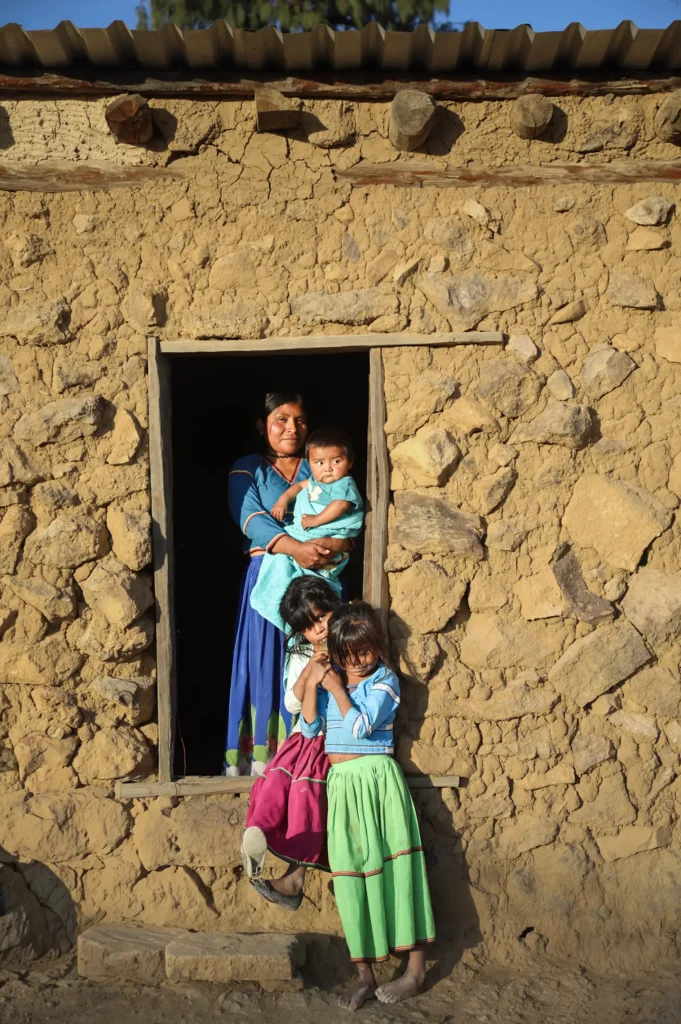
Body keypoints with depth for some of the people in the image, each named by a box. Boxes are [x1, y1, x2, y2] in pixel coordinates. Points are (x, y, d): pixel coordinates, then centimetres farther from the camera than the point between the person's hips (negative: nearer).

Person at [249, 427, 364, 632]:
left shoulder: (345, 484, -9)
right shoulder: (315, 481, 18)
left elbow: (340, 505, -26)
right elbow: (299, 485, 35)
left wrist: (316, 520, -27)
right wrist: (284, 499, 19)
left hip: (329, 538, -9)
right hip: (303, 534, 9)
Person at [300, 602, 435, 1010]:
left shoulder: (384, 680, -2)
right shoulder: (329, 677, 13)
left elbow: (361, 725, -14)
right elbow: (310, 728, 7)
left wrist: (336, 688, -8)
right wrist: (311, 686, -4)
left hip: (377, 778, -4)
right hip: (341, 784, 4)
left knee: (392, 867, -4)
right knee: (351, 874, 3)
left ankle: (417, 968, 6)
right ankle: (366, 976, 11)